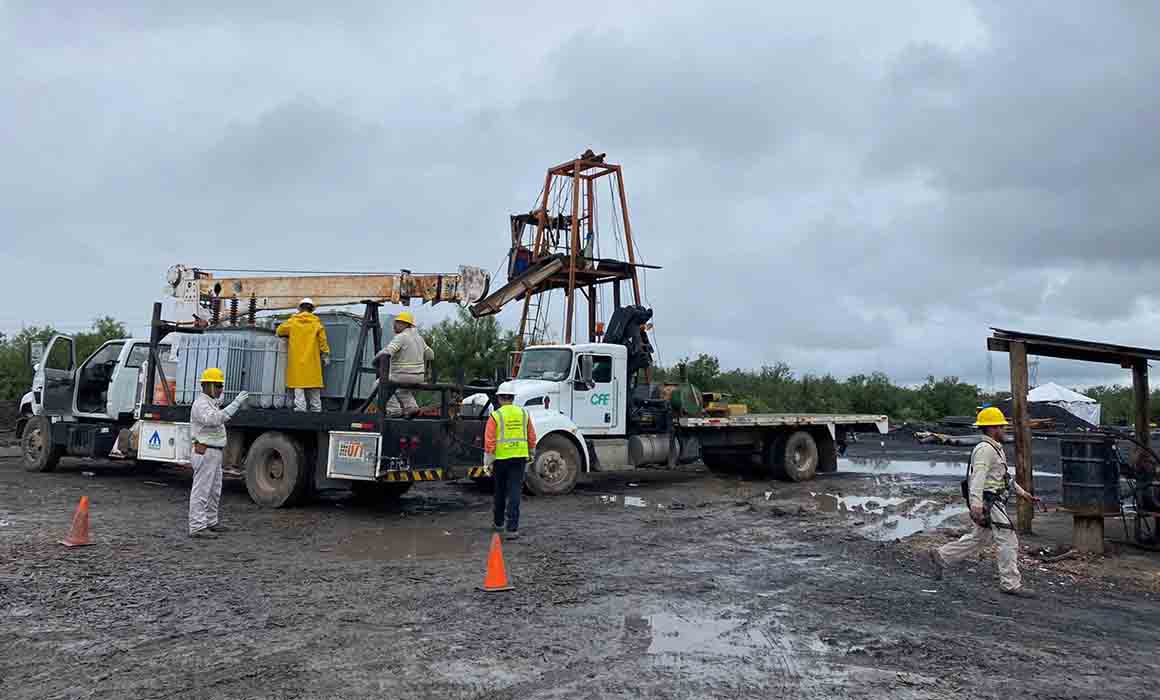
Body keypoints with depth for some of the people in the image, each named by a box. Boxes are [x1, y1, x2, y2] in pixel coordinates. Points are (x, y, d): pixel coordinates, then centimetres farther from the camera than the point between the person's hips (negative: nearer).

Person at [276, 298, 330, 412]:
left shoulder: (293, 321, 2)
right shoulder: (316, 322, 3)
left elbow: (280, 331, 12)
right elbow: (323, 340, 1)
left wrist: (289, 335, 31)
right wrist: (326, 355, 6)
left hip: (297, 359, -1)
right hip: (312, 358, 1)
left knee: (299, 382, 0)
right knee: (313, 381, 7)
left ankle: (300, 406, -8)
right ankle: (316, 407, 9)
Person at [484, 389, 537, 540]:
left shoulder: (495, 415, -6)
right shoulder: (523, 413, 4)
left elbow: (489, 440, -10)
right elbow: (532, 437, 10)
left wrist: (489, 461, -3)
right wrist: (531, 454, 23)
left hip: (501, 458, -1)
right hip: (520, 457, 1)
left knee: (499, 492, 17)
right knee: (514, 492, -1)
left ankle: (498, 522, 34)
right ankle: (512, 528, -9)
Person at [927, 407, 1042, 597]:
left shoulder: (996, 448, 18)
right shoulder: (985, 449, -16)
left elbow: (1003, 476, 29)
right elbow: (978, 476, -27)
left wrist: (1021, 492, 26)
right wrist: (976, 504, -35)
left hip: (995, 501, 11)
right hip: (989, 502, -11)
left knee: (978, 538, 16)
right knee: (1009, 541, -6)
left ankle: (940, 556, 22)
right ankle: (1010, 584, 2)